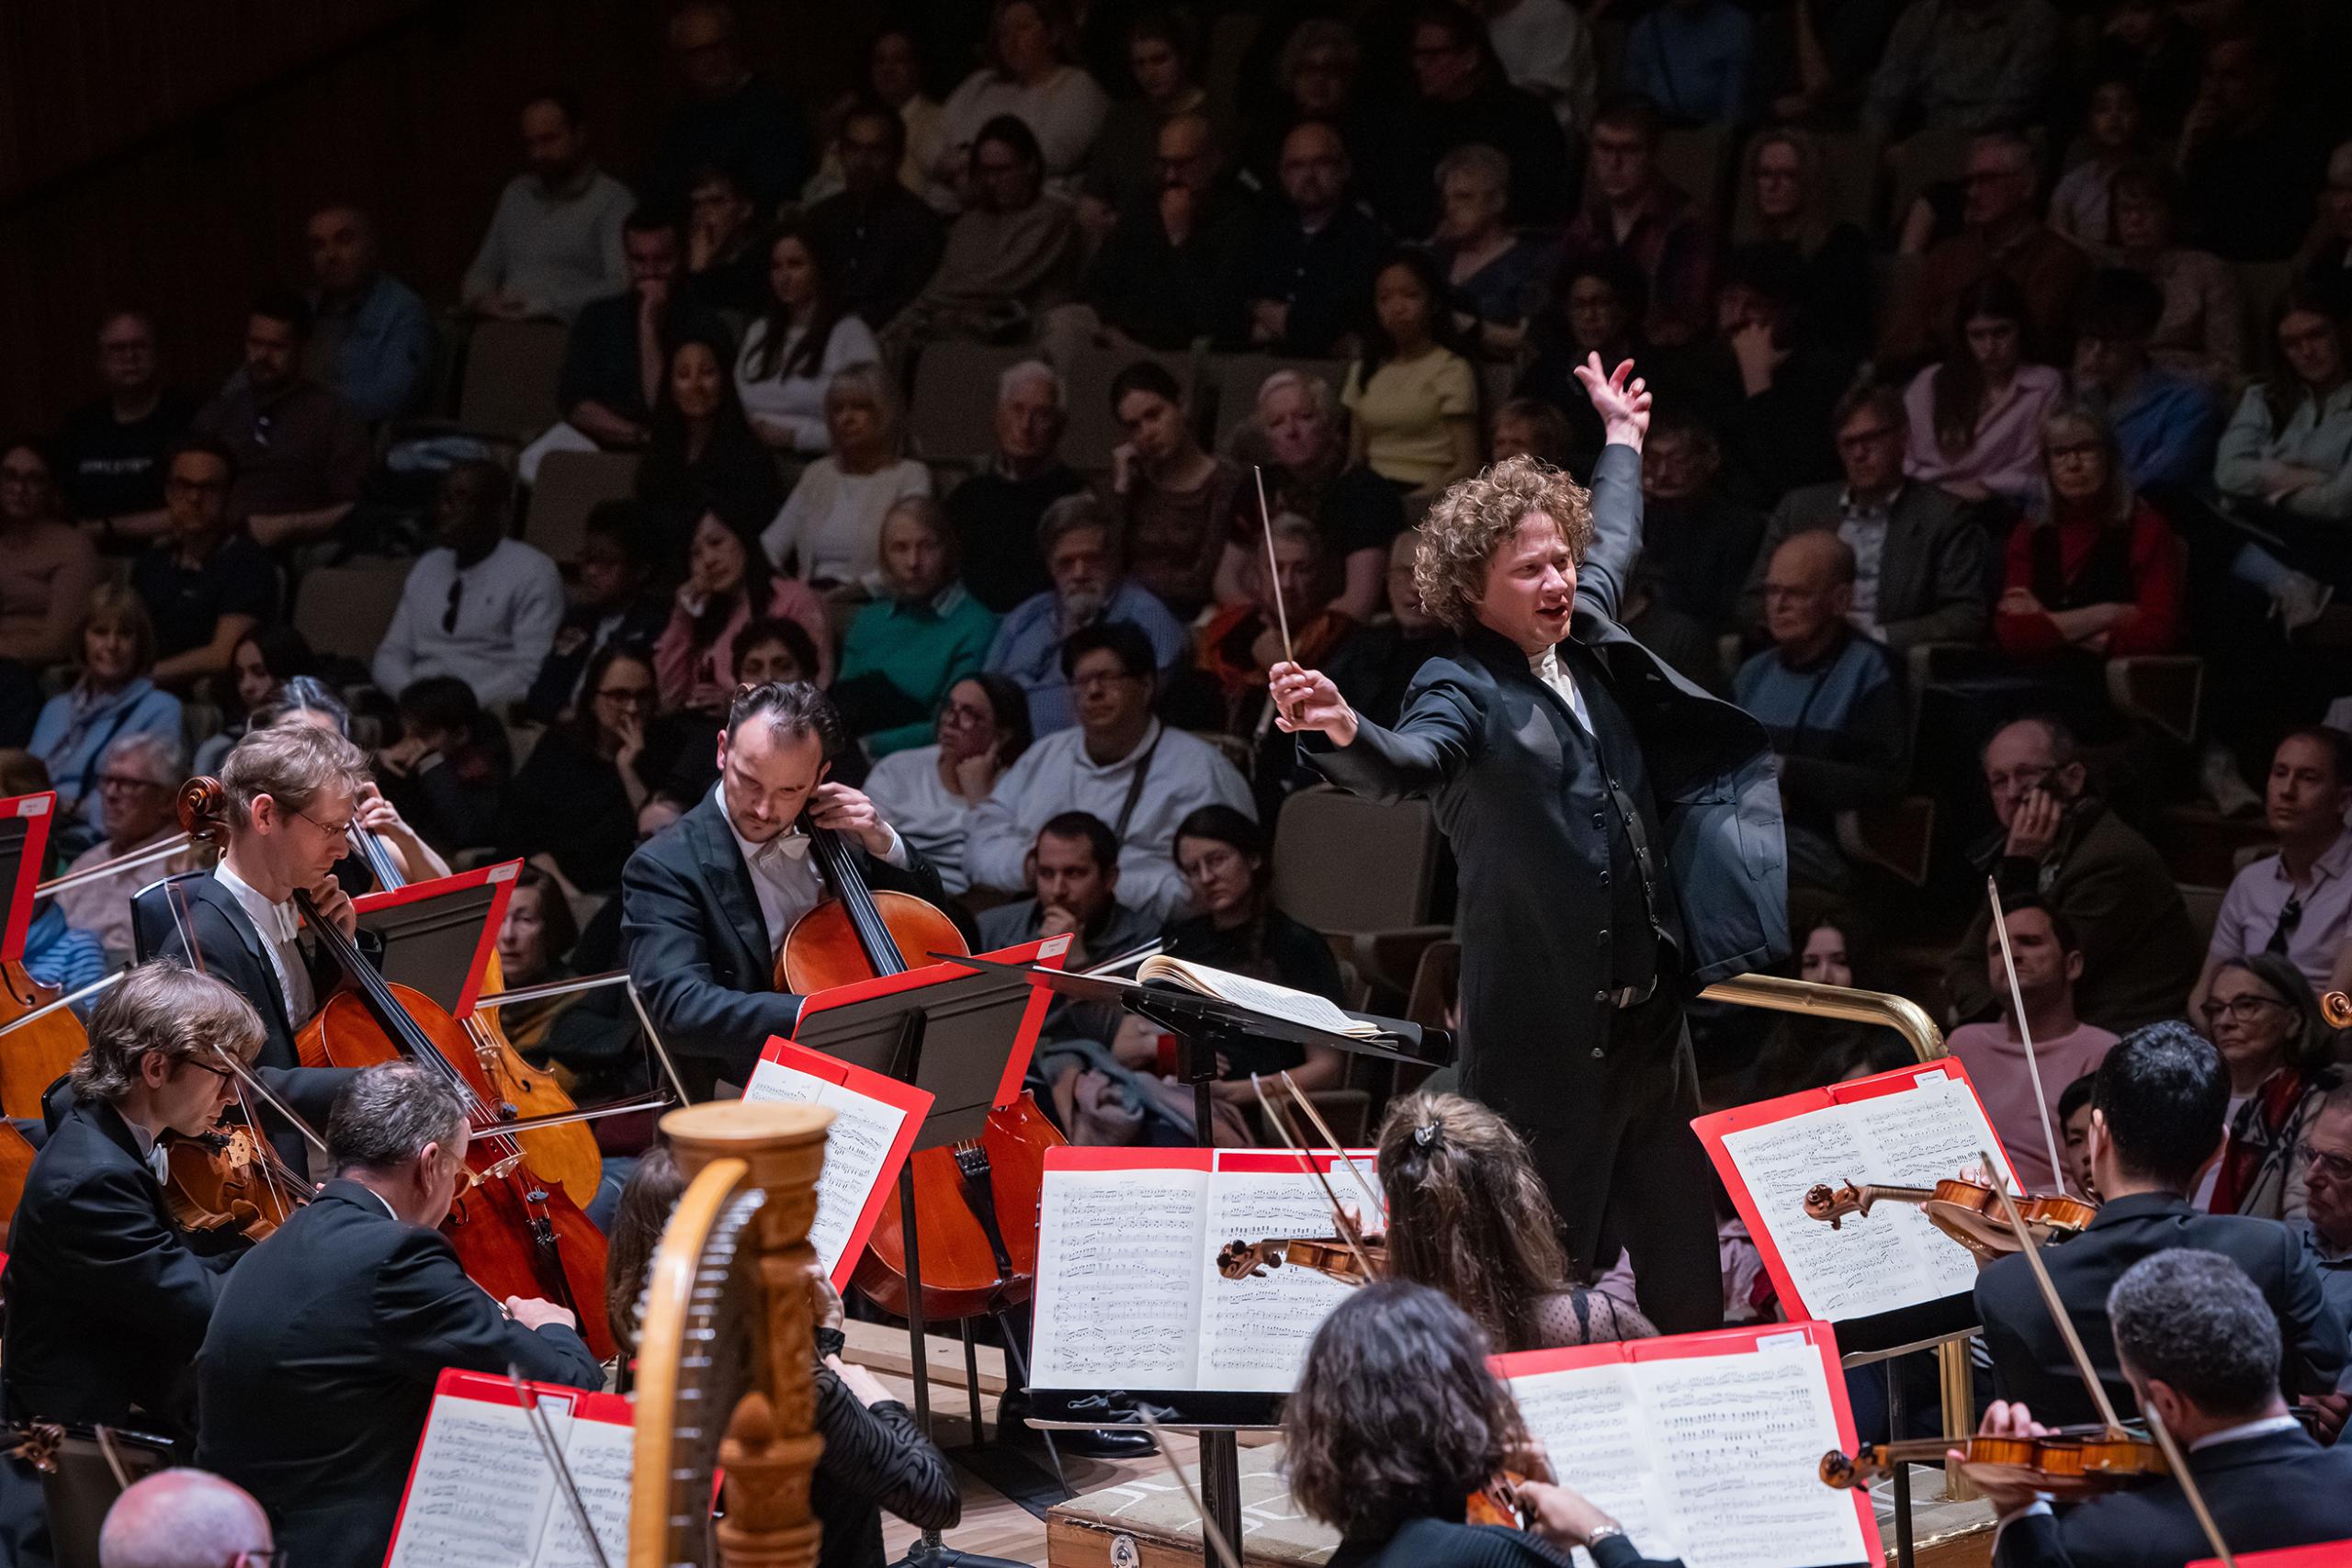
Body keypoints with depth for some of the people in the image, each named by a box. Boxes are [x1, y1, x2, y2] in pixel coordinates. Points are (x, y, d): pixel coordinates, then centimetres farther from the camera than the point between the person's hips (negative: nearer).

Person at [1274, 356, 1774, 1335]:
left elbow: (1612, 549, 33)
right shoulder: (1465, 692, -9)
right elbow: (1406, 764, -30)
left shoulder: (1585, 646, 12)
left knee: (1683, 1272, 13)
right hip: (1543, 1026, -8)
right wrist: (1341, 735, -51)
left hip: (1647, 1008, 8)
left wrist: (1623, 441, 46)